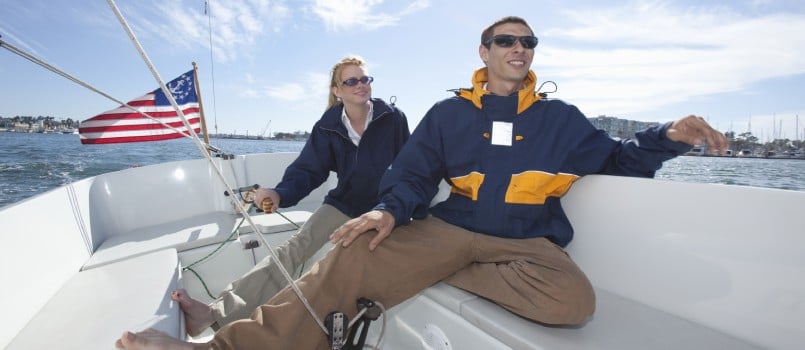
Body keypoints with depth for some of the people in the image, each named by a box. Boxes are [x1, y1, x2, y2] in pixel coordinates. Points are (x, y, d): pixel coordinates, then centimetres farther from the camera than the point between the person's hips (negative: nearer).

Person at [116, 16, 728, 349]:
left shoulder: (561, 118, 11)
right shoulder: (449, 114, 8)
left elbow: (617, 160, 18)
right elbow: (413, 173, 3)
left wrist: (668, 137, 0)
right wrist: (391, 210, -15)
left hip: (527, 242, 2)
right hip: (450, 227, -1)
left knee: (573, 299, -33)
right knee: (353, 257, -23)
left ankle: (447, 278, -18)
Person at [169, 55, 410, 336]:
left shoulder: (393, 118, -10)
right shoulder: (328, 126, -3)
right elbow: (308, 169, -9)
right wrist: (281, 194, -30)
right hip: (344, 203, 1)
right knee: (294, 247, -16)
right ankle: (218, 312, -22)